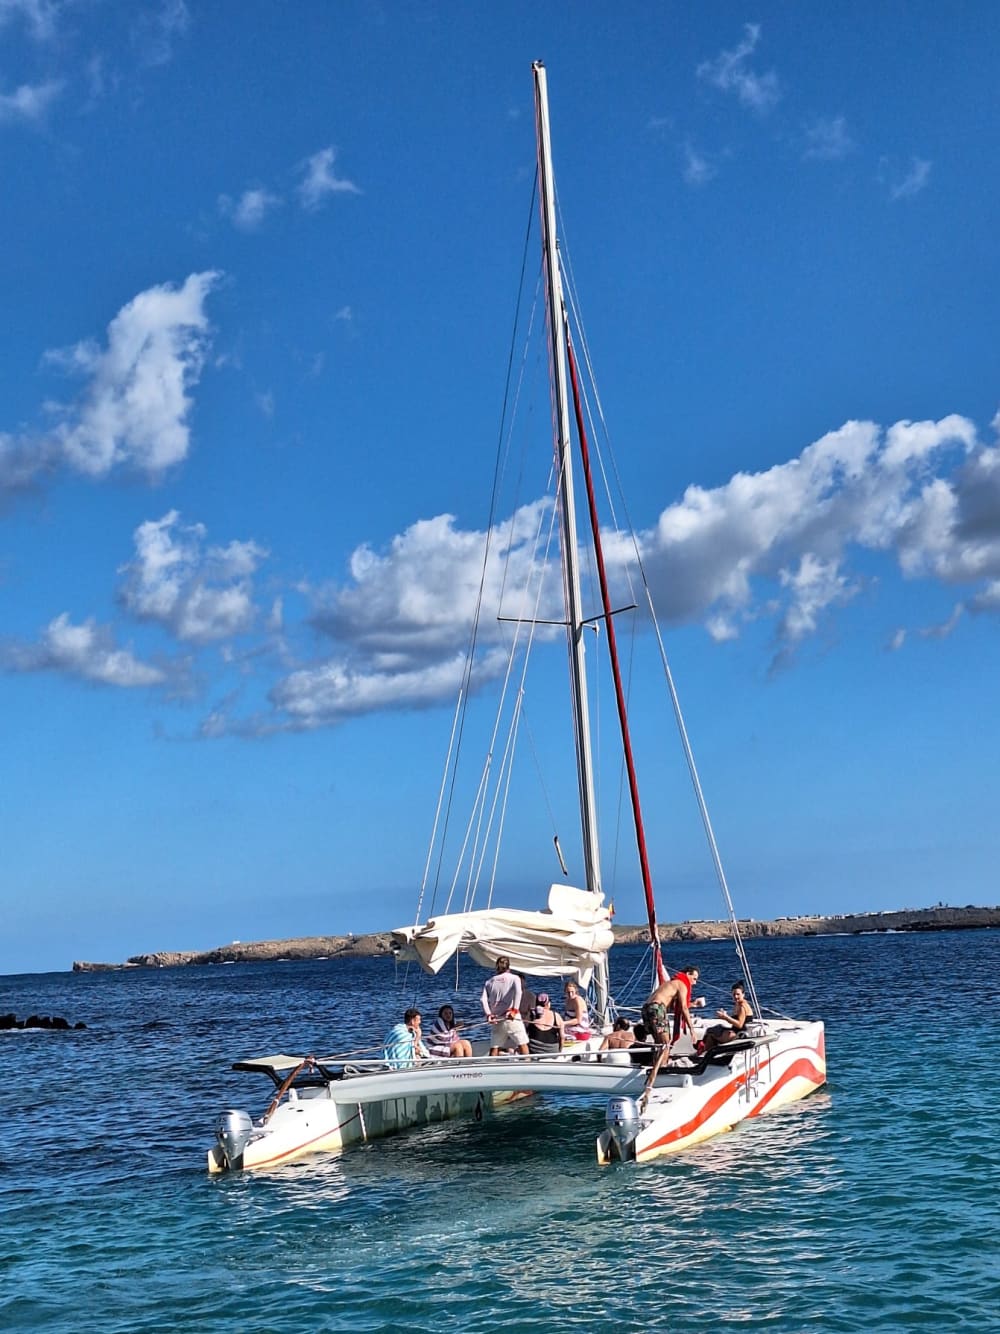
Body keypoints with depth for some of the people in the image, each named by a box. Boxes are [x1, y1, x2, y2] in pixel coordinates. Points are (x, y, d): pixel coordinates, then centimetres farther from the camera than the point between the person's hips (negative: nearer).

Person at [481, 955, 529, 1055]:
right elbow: (518, 992, -17)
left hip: (496, 1019, 3)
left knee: (494, 1047, 5)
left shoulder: (490, 981, 11)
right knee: (522, 1044, 5)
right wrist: (515, 1010, -19)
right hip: (512, 1017, -3)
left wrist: (488, 1014, -5)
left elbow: (483, 999, -2)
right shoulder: (514, 978, 3)